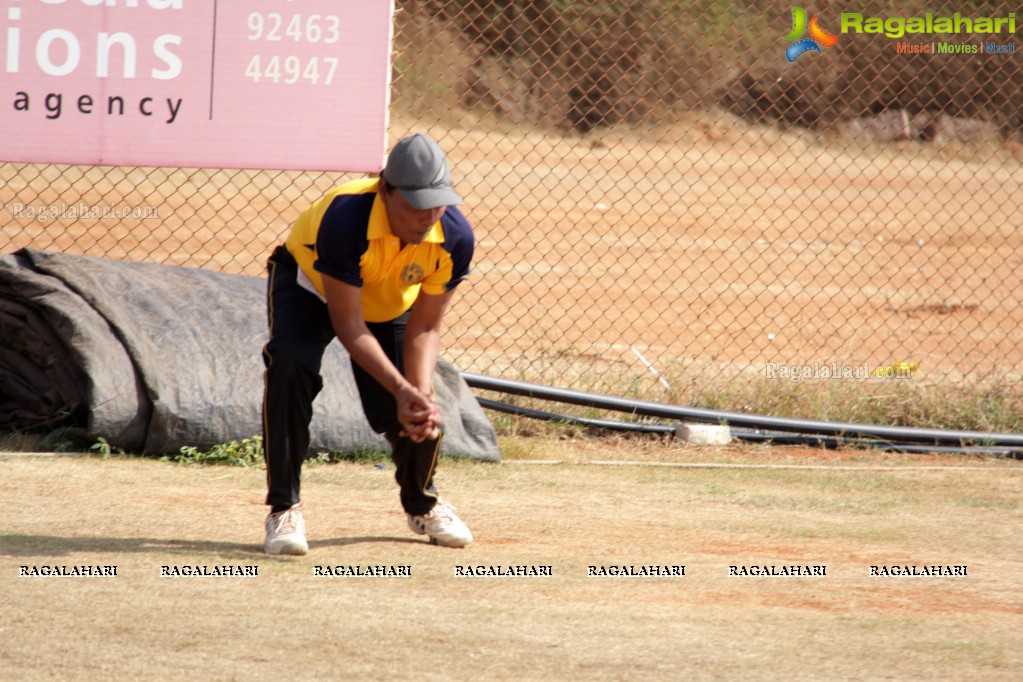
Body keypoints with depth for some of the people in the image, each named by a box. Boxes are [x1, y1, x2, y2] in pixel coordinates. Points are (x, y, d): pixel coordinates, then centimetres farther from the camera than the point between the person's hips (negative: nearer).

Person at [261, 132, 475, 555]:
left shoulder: (454, 237, -30)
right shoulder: (345, 219, -43)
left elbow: (424, 329, -20)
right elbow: (348, 326, -36)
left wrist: (420, 394, -35)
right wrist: (402, 389, -42)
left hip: (390, 305, 3)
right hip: (309, 284, -3)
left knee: (415, 417, -6)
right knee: (290, 365, -31)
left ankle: (421, 503, 29)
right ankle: (284, 509, -21)